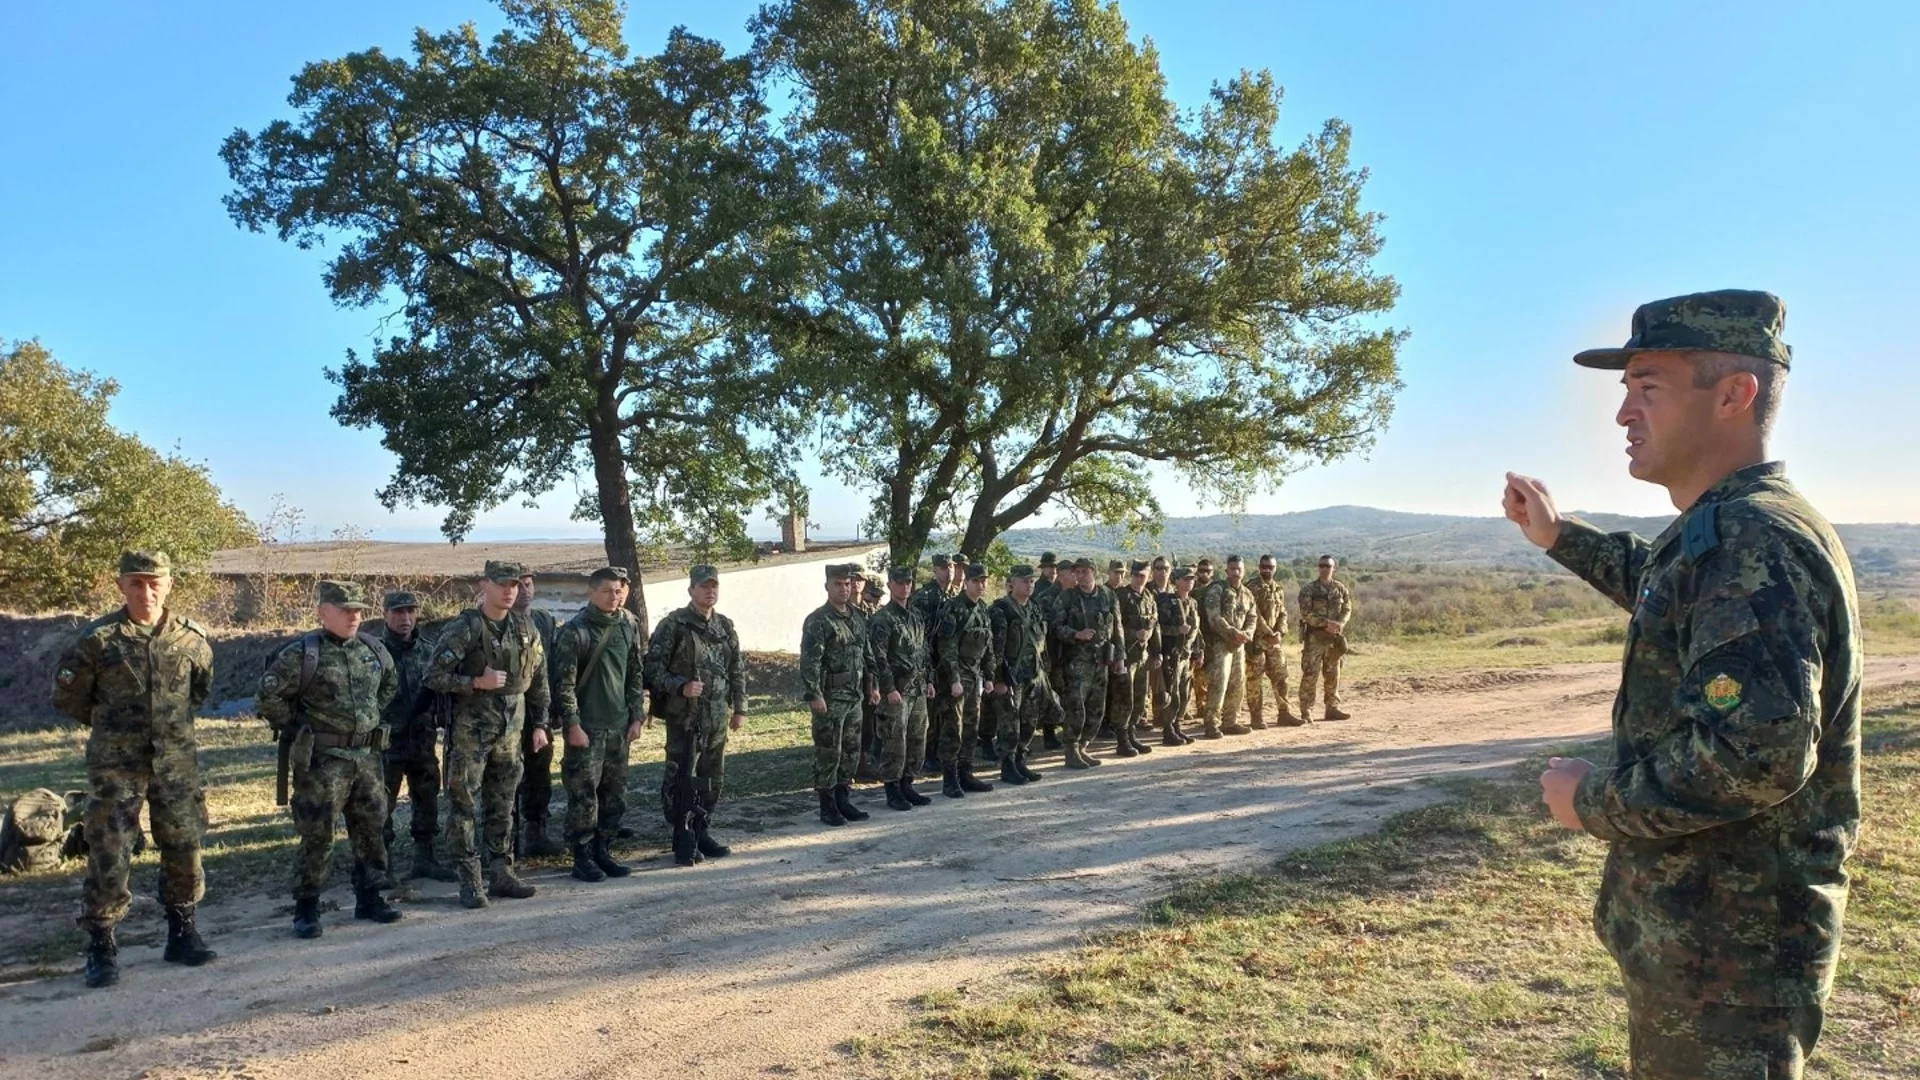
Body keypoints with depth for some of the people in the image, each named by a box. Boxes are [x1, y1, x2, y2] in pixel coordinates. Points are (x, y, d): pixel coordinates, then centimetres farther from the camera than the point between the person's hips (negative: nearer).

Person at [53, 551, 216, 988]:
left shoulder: (191, 637, 0)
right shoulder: (97, 639, -8)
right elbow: (67, 697, 2)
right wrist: (109, 725, 10)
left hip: (177, 764, 3)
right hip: (115, 767, -3)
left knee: (184, 851, 9)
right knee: (107, 858, -2)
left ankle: (182, 934, 25)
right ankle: (101, 948, 12)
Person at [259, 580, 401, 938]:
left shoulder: (373, 649, 7)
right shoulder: (302, 652, -11)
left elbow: (390, 686, 23)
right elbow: (269, 694, -12)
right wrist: (294, 729, -7)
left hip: (366, 757, 6)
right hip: (322, 760, -6)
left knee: (371, 829, 12)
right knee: (317, 835, -1)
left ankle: (369, 898, 25)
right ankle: (306, 909, 11)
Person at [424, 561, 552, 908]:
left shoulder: (526, 628, 6)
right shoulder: (462, 629, -10)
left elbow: (539, 680, 12)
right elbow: (434, 677, -12)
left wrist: (540, 724, 10)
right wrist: (477, 682, -19)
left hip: (511, 730, 5)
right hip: (470, 731, -5)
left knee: (503, 807, 12)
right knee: (463, 806, 0)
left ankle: (501, 874, 21)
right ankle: (469, 882, 6)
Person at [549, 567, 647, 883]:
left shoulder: (629, 627, 7)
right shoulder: (574, 631, -9)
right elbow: (564, 682, -11)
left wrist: (637, 717, 7)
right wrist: (572, 724, -14)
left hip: (619, 726, 6)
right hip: (586, 726, -5)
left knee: (616, 794, 10)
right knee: (584, 794, -2)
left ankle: (603, 851, 22)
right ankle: (582, 857, 9)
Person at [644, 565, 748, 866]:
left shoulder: (726, 626, 10)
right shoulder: (673, 626, -7)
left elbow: (738, 669, 15)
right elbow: (653, 668, -9)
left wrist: (740, 708, 12)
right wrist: (681, 686, -21)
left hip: (718, 717, 6)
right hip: (684, 716, -6)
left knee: (713, 779, 12)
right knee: (683, 780, -4)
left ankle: (703, 835, 24)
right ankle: (684, 843, 5)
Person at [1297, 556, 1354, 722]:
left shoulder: (1340, 588, 9)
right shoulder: (1308, 589, -3)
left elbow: (1347, 609, 6)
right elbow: (1306, 613, -11)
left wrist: (1339, 624, -13)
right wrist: (1326, 623, -21)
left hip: (1334, 637, 4)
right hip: (1314, 637, -4)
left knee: (1333, 674, 11)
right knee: (1310, 674, -8)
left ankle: (1332, 708, 21)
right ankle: (1306, 712, -5)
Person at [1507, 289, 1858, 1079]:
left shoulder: (1747, 540, -24)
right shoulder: (1729, 530, 9)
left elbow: (1757, 753, -32)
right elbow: (1665, 588, 33)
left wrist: (1593, 803, -20)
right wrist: (1558, 537, 31)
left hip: (1728, 949, -10)